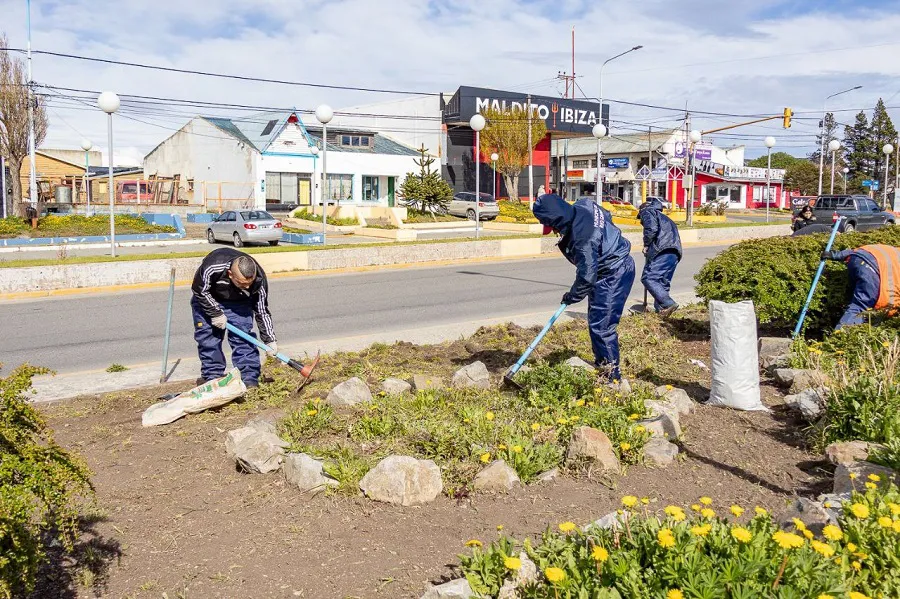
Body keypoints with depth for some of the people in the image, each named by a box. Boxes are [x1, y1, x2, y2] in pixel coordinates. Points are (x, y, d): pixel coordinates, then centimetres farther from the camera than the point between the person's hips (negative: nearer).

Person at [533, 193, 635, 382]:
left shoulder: (583, 238, -33)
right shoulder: (582, 206, -7)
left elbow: (586, 277, -26)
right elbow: (606, 216, 14)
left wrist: (572, 296, -8)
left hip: (614, 275, -11)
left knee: (601, 326, -9)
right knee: (595, 321, 19)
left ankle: (612, 374, 1)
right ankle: (601, 363, 34)